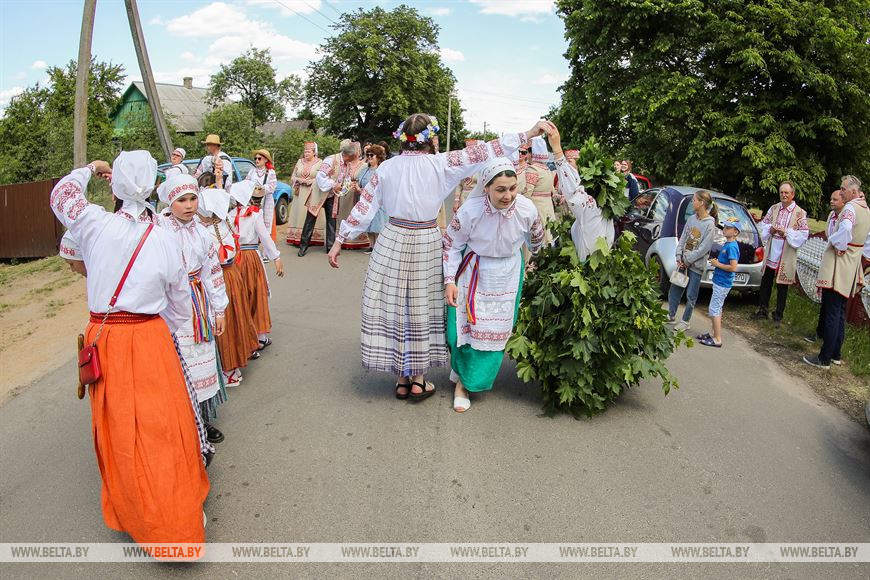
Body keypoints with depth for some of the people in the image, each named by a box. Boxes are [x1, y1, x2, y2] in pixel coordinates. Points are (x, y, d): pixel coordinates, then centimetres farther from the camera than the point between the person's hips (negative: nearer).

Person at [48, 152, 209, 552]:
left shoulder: (96, 225, -7)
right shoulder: (164, 241, -5)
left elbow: (61, 194, 16)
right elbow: (180, 307, 4)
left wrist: (91, 168, 28)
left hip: (105, 341, 1)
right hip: (150, 339, -1)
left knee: (120, 432, 14)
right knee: (161, 428, 5)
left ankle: (134, 515, 33)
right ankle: (178, 520, 15)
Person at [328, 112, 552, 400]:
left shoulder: (387, 167, 0)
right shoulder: (439, 164, -9)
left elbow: (364, 207, 1)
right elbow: (482, 152, -10)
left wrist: (339, 241, 8)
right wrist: (529, 134, -7)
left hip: (393, 241, 3)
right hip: (426, 243, -2)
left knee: (394, 305, 9)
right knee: (422, 307, 9)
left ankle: (402, 379, 18)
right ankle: (418, 381, 19)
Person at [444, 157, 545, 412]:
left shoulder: (527, 209, -21)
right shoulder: (470, 210, -27)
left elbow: (537, 237, 3)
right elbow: (451, 244, -12)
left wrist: (534, 257, 20)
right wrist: (449, 281, -14)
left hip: (508, 274, 2)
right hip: (473, 271, -2)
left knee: (496, 329, 7)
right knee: (466, 325, 2)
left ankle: (467, 381, 23)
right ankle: (461, 373, 30)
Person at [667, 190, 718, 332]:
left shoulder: (709, 224, -13)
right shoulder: (691, 219, 5)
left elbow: (704, 248, -15)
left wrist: (688, 260, -14)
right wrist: (679, 256, -2)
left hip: (696, 265, -6)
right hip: (684, 262, 6)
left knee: (691, 296, 3)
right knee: (674, 289, 11)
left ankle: (685, 321, 16)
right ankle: (671, 316, 24)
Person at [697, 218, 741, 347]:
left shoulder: (732, 246, -20)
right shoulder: (726, 244, 10)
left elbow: (733, 267, -26)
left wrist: (717, 264, -16)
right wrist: (716, 261, 4)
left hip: (722, 283, -10)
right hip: (720, 281, 10)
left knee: (714, 309, -6)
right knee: (717, 308, 17)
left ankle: (717, 340, -2)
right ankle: (715, 334, 27)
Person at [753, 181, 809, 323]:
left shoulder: (800, 213, -6)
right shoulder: (773, 208, 7)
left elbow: (804, 235, -9)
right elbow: (763, 224, 13)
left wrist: (786, 232, -18)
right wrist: (770, 229, -8)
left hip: (786, 257, -4)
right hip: (770, 253, 4)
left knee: (782, 287, 6)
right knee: (766, 283, 12)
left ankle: (778, 315, 17)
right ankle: (762, 310, 23)